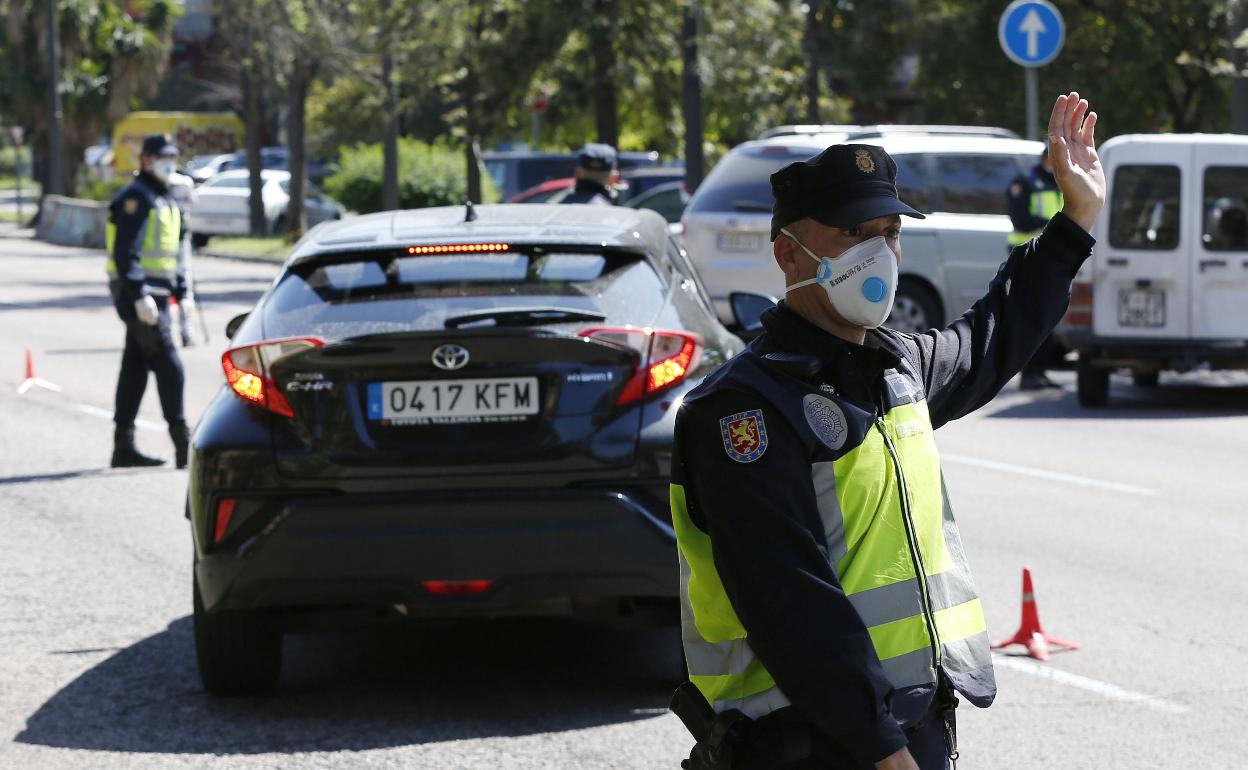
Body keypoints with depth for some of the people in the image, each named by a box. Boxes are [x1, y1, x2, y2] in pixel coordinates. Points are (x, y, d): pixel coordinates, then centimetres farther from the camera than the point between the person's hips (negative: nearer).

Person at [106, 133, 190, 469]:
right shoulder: (136, 198, -11)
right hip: (138, 295, -10)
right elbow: (126, 252, -19)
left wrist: (181, 291, 22)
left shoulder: (165, 201, 20)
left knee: (135, 366, 10)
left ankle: (124, 446, 12)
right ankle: (184, 446, -13)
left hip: (154, 295, 10)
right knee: (168, 365, -12)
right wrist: (140, 295, -25)